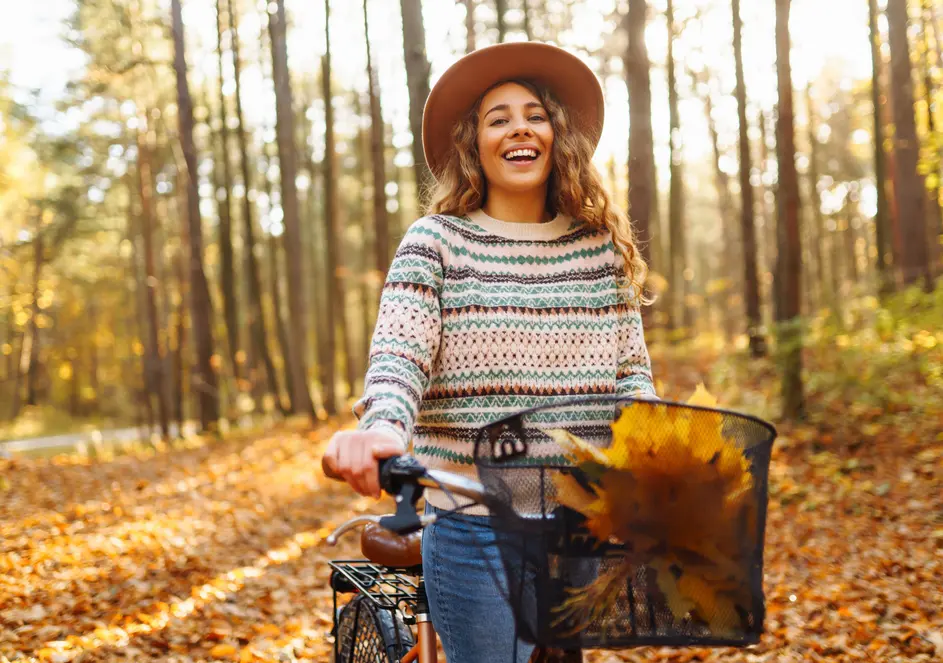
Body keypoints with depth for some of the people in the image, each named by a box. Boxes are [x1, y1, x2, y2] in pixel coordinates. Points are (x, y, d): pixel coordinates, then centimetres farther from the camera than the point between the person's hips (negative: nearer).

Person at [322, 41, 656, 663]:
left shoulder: (603, 246, 8)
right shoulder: (438, 240, 0)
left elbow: (631, 366, 10)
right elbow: (398, 352, -12)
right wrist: (382, 426, -33)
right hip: (473, 524, -2)